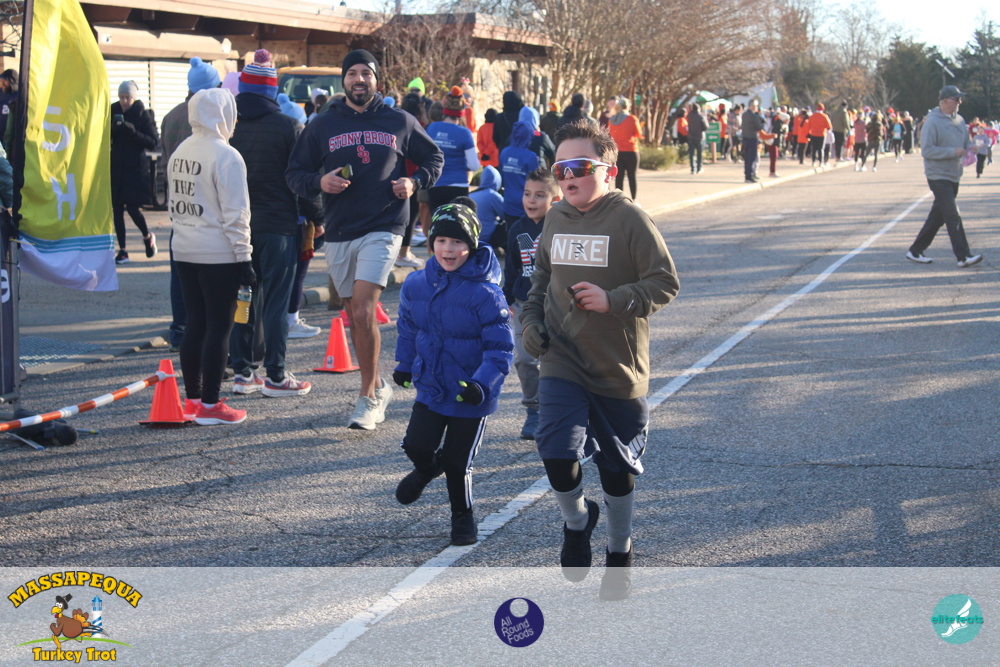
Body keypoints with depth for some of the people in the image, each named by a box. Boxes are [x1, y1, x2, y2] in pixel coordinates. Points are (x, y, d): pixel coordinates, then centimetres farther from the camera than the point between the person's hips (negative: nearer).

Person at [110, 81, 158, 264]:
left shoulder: (142, 115, -4)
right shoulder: (114, 112, 6)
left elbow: (152, 142, -8)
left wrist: (133, 132, -20)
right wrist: (114, 129, -13)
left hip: (136, 168, -4)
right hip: (116, 167, 4)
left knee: (132, 207, -8)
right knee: (117, 208, 1)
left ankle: (147, 236, 22)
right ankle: (122, 251, 6)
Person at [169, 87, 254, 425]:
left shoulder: (180, 153, 10)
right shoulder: (225, 156, -14)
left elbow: (174, 203, 14)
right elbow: (235, 214, -16)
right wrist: (243, 257, -13)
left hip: (184, 250, 8)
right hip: (219, 254, -8)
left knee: (195, 324, 14)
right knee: (219, 327, -2)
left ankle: (192, 399, 19)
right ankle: (210, 405, -1)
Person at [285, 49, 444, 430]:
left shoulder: (400, 122, 6)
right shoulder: (323, 126, 8)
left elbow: (434, 159, 18)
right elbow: (294, 174, 10)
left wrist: (414, 183, -2)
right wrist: (318, 182, -11)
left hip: (382, 229, -3)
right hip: (338, 232, 3)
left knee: (364, 310, -17)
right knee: (353, 314, 10)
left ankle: (368, 396, -9)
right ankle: (377, 386, 27)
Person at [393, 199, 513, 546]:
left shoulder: (485, 294, -20)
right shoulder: (416, 285, -4)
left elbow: (500, 350, -19)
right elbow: (408, 327, 16)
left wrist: (482, 384, -30)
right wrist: (404, 364, 19)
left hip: (470, 397, -4)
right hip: (430, 388, 4)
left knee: (457, 462, 5)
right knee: (416, 446, -5)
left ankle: (463, 517, 31)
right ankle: (427, 469, 33)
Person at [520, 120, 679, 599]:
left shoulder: (630, 221, -13)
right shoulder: (555, 220, 4)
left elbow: (665, 284, -13)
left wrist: (613, 301, -25)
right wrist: (530, 321, 4)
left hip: (618, 368, -3)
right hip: (561, 363, 3)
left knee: (617, 467, 12)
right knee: (557, 454, -15)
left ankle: (620, 552, 35)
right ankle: (576, 520, 17)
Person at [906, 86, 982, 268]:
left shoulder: (959, 120, 11)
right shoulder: (932, 122, -13)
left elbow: (967, 142, 21)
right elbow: (927, 150, -18)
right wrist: (953, 152, -22)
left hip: (953, 176, 8)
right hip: (938, 176, -8)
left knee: (937, 216, 12)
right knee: (953, 217, -12)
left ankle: (916, 251, 22)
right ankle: (963, 256, -13)